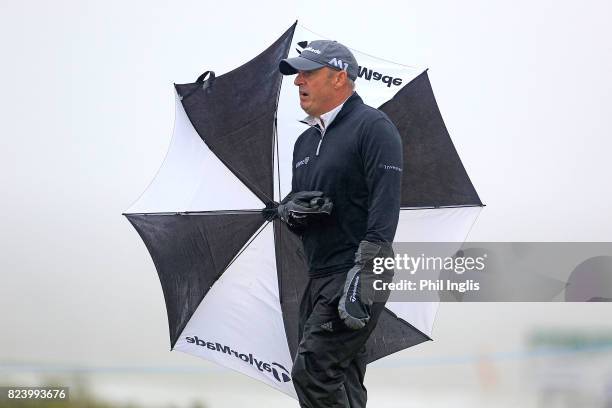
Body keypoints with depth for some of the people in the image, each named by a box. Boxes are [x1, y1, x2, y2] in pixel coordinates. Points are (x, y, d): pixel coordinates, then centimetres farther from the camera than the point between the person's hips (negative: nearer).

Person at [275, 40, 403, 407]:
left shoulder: (372, 127, -6)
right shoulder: (306, 142, 21)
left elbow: (384, 208, -16)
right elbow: (290, 209, 26)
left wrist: (363, 281, -25)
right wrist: (292, 210, -1)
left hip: (357, 273, -9)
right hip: (319, 278, 9)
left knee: (312, 372, -20)